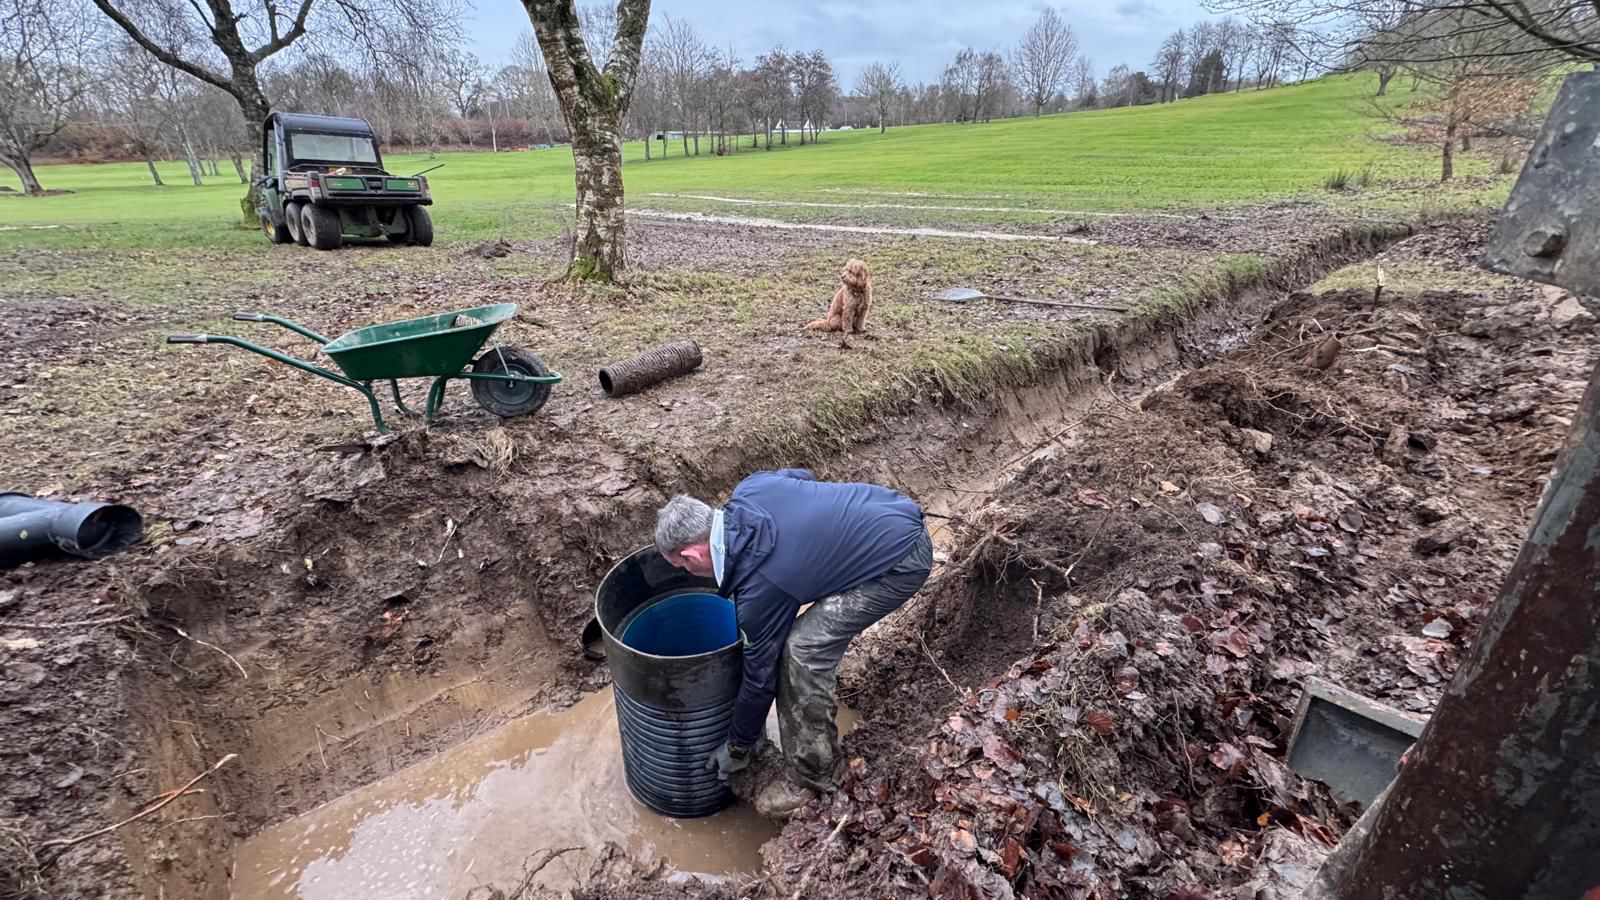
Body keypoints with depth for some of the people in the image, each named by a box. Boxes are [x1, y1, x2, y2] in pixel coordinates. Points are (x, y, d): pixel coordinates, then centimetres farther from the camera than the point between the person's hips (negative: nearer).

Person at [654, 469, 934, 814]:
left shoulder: (758, 587, -21)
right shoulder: (749, 488, -5)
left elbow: (760, 672, -8)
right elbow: (802, 476, 15)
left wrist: (738, 748, 9)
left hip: (904, 560, -10)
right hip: (901, 512, 10)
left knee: (805, 647, -12)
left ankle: (814, 775, 7)